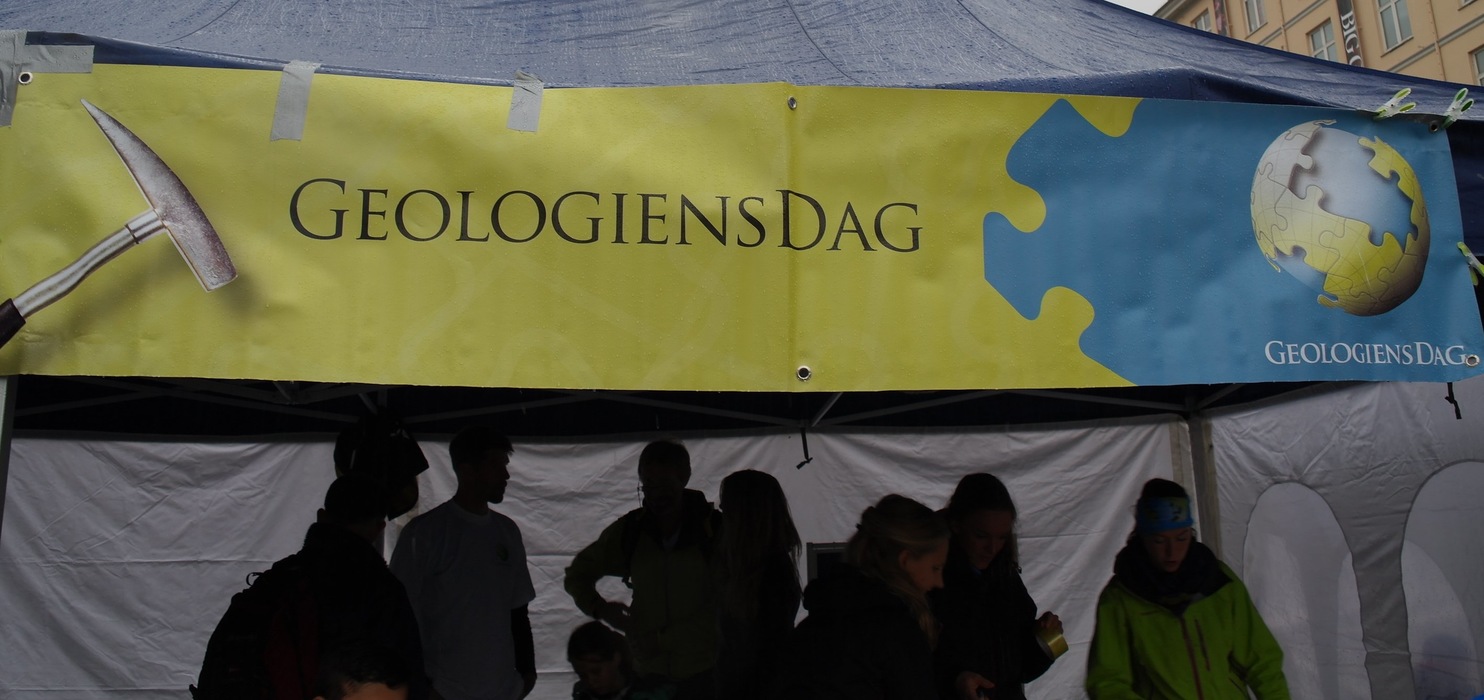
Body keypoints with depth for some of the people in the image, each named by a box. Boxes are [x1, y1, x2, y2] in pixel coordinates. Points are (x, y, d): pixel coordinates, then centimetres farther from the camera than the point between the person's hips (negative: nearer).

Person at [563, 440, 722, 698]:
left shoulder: (715, 527, -9)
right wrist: (599, 608, -2)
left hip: (704, 672, -2)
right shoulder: (629, 530, 1)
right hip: (649, 672, 2)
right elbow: (578, 573, 15)